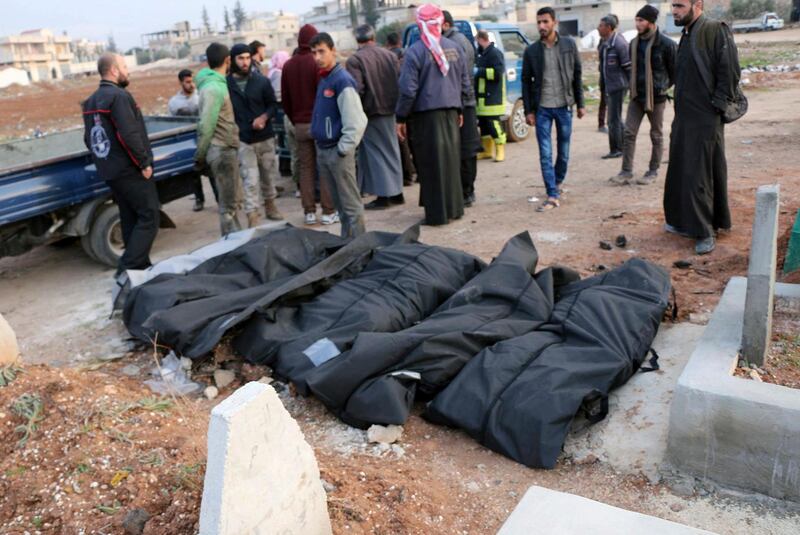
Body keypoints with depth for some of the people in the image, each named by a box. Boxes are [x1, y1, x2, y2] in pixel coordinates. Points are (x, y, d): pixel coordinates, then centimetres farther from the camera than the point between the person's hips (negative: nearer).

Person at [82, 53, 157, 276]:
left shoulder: (91, 102, 14)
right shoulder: (119, 96, -15)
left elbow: (89, 139, 17)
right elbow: (130, 135, -23)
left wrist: (103, 162, 21)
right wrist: (144, 163, -15)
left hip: (110, 171, 9)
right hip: (130, 170, -9)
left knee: (131, 219, 14)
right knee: (148, 217, -5)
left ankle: (140, 266, 19)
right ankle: (127, 269, -10)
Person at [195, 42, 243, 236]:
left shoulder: (216, 84, 12)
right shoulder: (214, 88, -17)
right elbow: (206, 126, -20)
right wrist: (200, 156, -13)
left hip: (226, 149, 10)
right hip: (222, 151, -10)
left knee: (232, 199, 18)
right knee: (228, 204, -2)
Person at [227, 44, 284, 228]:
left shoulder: (262, 81, 1)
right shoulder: (226, 84, -5)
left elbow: (273, 105, 5)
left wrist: (264, 117, -14)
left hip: (265, 137, 3)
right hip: (242, 140, -3)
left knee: (269, 175, 15)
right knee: (250, 180, -6)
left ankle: (270, 205, 36)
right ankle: (253, 217, -3)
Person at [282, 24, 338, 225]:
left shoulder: (288, 65, 7)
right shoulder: (317, 62, -9)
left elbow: (285, 99, 10)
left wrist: (294, 120, 17)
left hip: (300, 124, 5)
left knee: (305, 168, 8)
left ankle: (309, 212, 10)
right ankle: (328, 212, 0)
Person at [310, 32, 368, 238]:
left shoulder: (343, 80, -14)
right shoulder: (322, 79, 13)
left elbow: (356, 122, -19)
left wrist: (343, 149, -17)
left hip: (338, 152, -8)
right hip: (323, 150, 9)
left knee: (351, 203, -2)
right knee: (339, 203, 16)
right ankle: (346, 240, 25)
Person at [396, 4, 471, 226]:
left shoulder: (415, 51, -11)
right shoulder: (454, 48, 7)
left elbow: (409, 89, -13)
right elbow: (465, 83, 12)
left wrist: (401, 118, -4)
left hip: (426, 115, -5)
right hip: (450, 112, 5)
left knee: (432, 164, 0)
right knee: (450, 160, 15)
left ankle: (438, 213, 5)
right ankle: (454, 207, 23)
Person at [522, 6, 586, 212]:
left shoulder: (569, 45, 2)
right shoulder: (531, 50, 1)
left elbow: (577, 75, 6)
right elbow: (526, 81, 4)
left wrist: (580, 104, 3)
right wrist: (528, 110, -2)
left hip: (564, 106, 1)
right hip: (542, 108, 0)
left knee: (563, 151, 9)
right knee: (545, 154, -5)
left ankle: (557, 183, 32)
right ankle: (553, 196, -1)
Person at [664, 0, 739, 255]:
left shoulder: (715, 30, -11)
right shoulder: (687, 35, 15)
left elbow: (731, 70, -16)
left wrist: (717, 104, -16)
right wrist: (680, 104, 13)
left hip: (705, 119, -9)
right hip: (683, 118, 9)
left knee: (699, 175, -5)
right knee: (680, 171, 14)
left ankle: (705, 232, 3)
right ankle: (684, 222, 26)